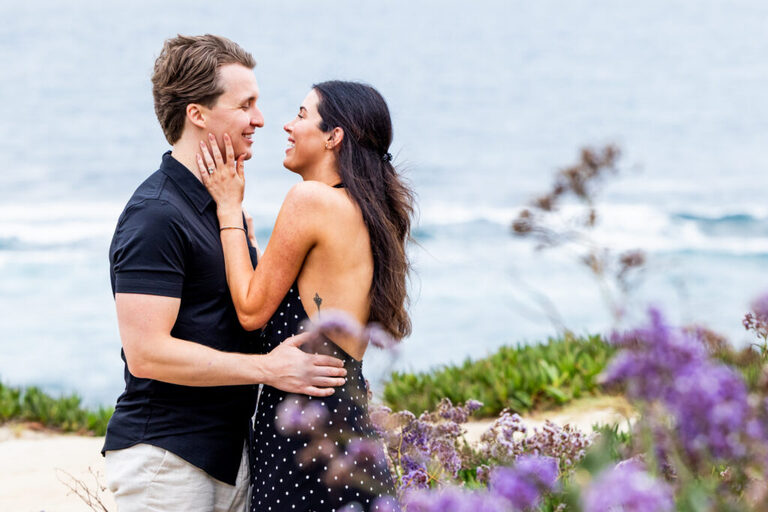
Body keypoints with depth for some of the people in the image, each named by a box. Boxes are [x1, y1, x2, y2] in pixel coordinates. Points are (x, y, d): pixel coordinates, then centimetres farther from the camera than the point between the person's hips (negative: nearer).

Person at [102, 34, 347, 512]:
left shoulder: (224, 203, 16)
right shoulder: (156, 216, -16)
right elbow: (146, 353, -23)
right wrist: (266, 368, -20)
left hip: (228, 450, 9)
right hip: (168, 460, -9)